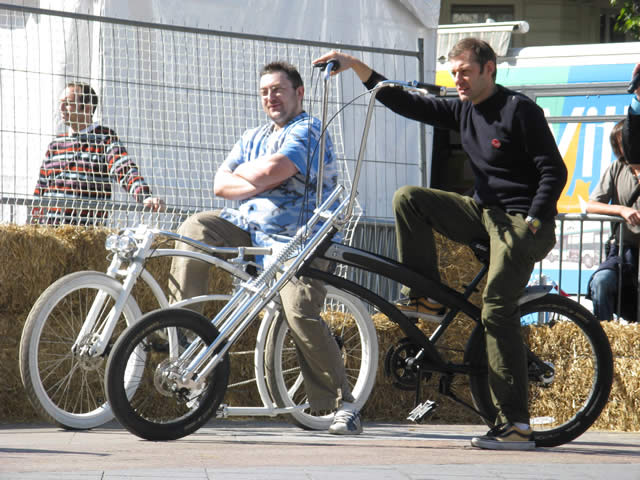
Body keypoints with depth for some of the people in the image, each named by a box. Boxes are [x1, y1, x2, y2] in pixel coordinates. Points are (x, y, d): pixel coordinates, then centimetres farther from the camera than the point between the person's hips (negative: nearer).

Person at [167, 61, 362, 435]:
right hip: (245, 228, 7)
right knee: (196, 228, -16)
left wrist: (243, 172, 0)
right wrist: (258, 185, -8)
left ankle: (343, 404, -15)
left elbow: (272, 170, -21)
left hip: (295, 241, -7)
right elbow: (221, 185, 9)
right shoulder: (254, 138, 21)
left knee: (301, 313, -25)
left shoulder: (308, 131, -4)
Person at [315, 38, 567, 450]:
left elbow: (554, 172, -14)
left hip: (523, 219, -8)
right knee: (409, 198, -2)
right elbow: (408, 104, 8)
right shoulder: (463, 111, 9)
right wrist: (357, 67, 0)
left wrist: (531, 226, -21)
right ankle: (426, 297, 4)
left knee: (497, 310, -17)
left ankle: (516, 425, -19)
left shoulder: (520, 110, -13)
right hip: (485, 211, 8)